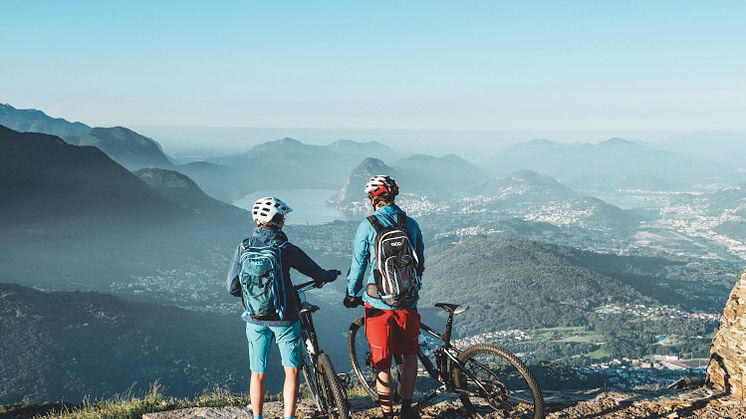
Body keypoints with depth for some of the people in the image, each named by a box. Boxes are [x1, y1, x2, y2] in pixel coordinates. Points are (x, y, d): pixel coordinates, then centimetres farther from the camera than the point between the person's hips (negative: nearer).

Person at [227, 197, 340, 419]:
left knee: (257, 373, 14)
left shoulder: (243, 248, -4)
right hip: (283, 319, -4)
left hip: (255, 320, 4)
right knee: (291, 371, 9)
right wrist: (332, 274, 17)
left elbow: (232, 287, -1)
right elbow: (319, 275, -6)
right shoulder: (286, 249, -15)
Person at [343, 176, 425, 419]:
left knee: (383, 364, 8)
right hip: (408, 305, 3)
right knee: (410, 355, 22)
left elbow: (358, 264, -5)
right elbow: (420, 263, 10)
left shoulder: (368, 226, -9)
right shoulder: (411, 224, 2)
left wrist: (352, 294, 10)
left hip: (378, 305, -3)